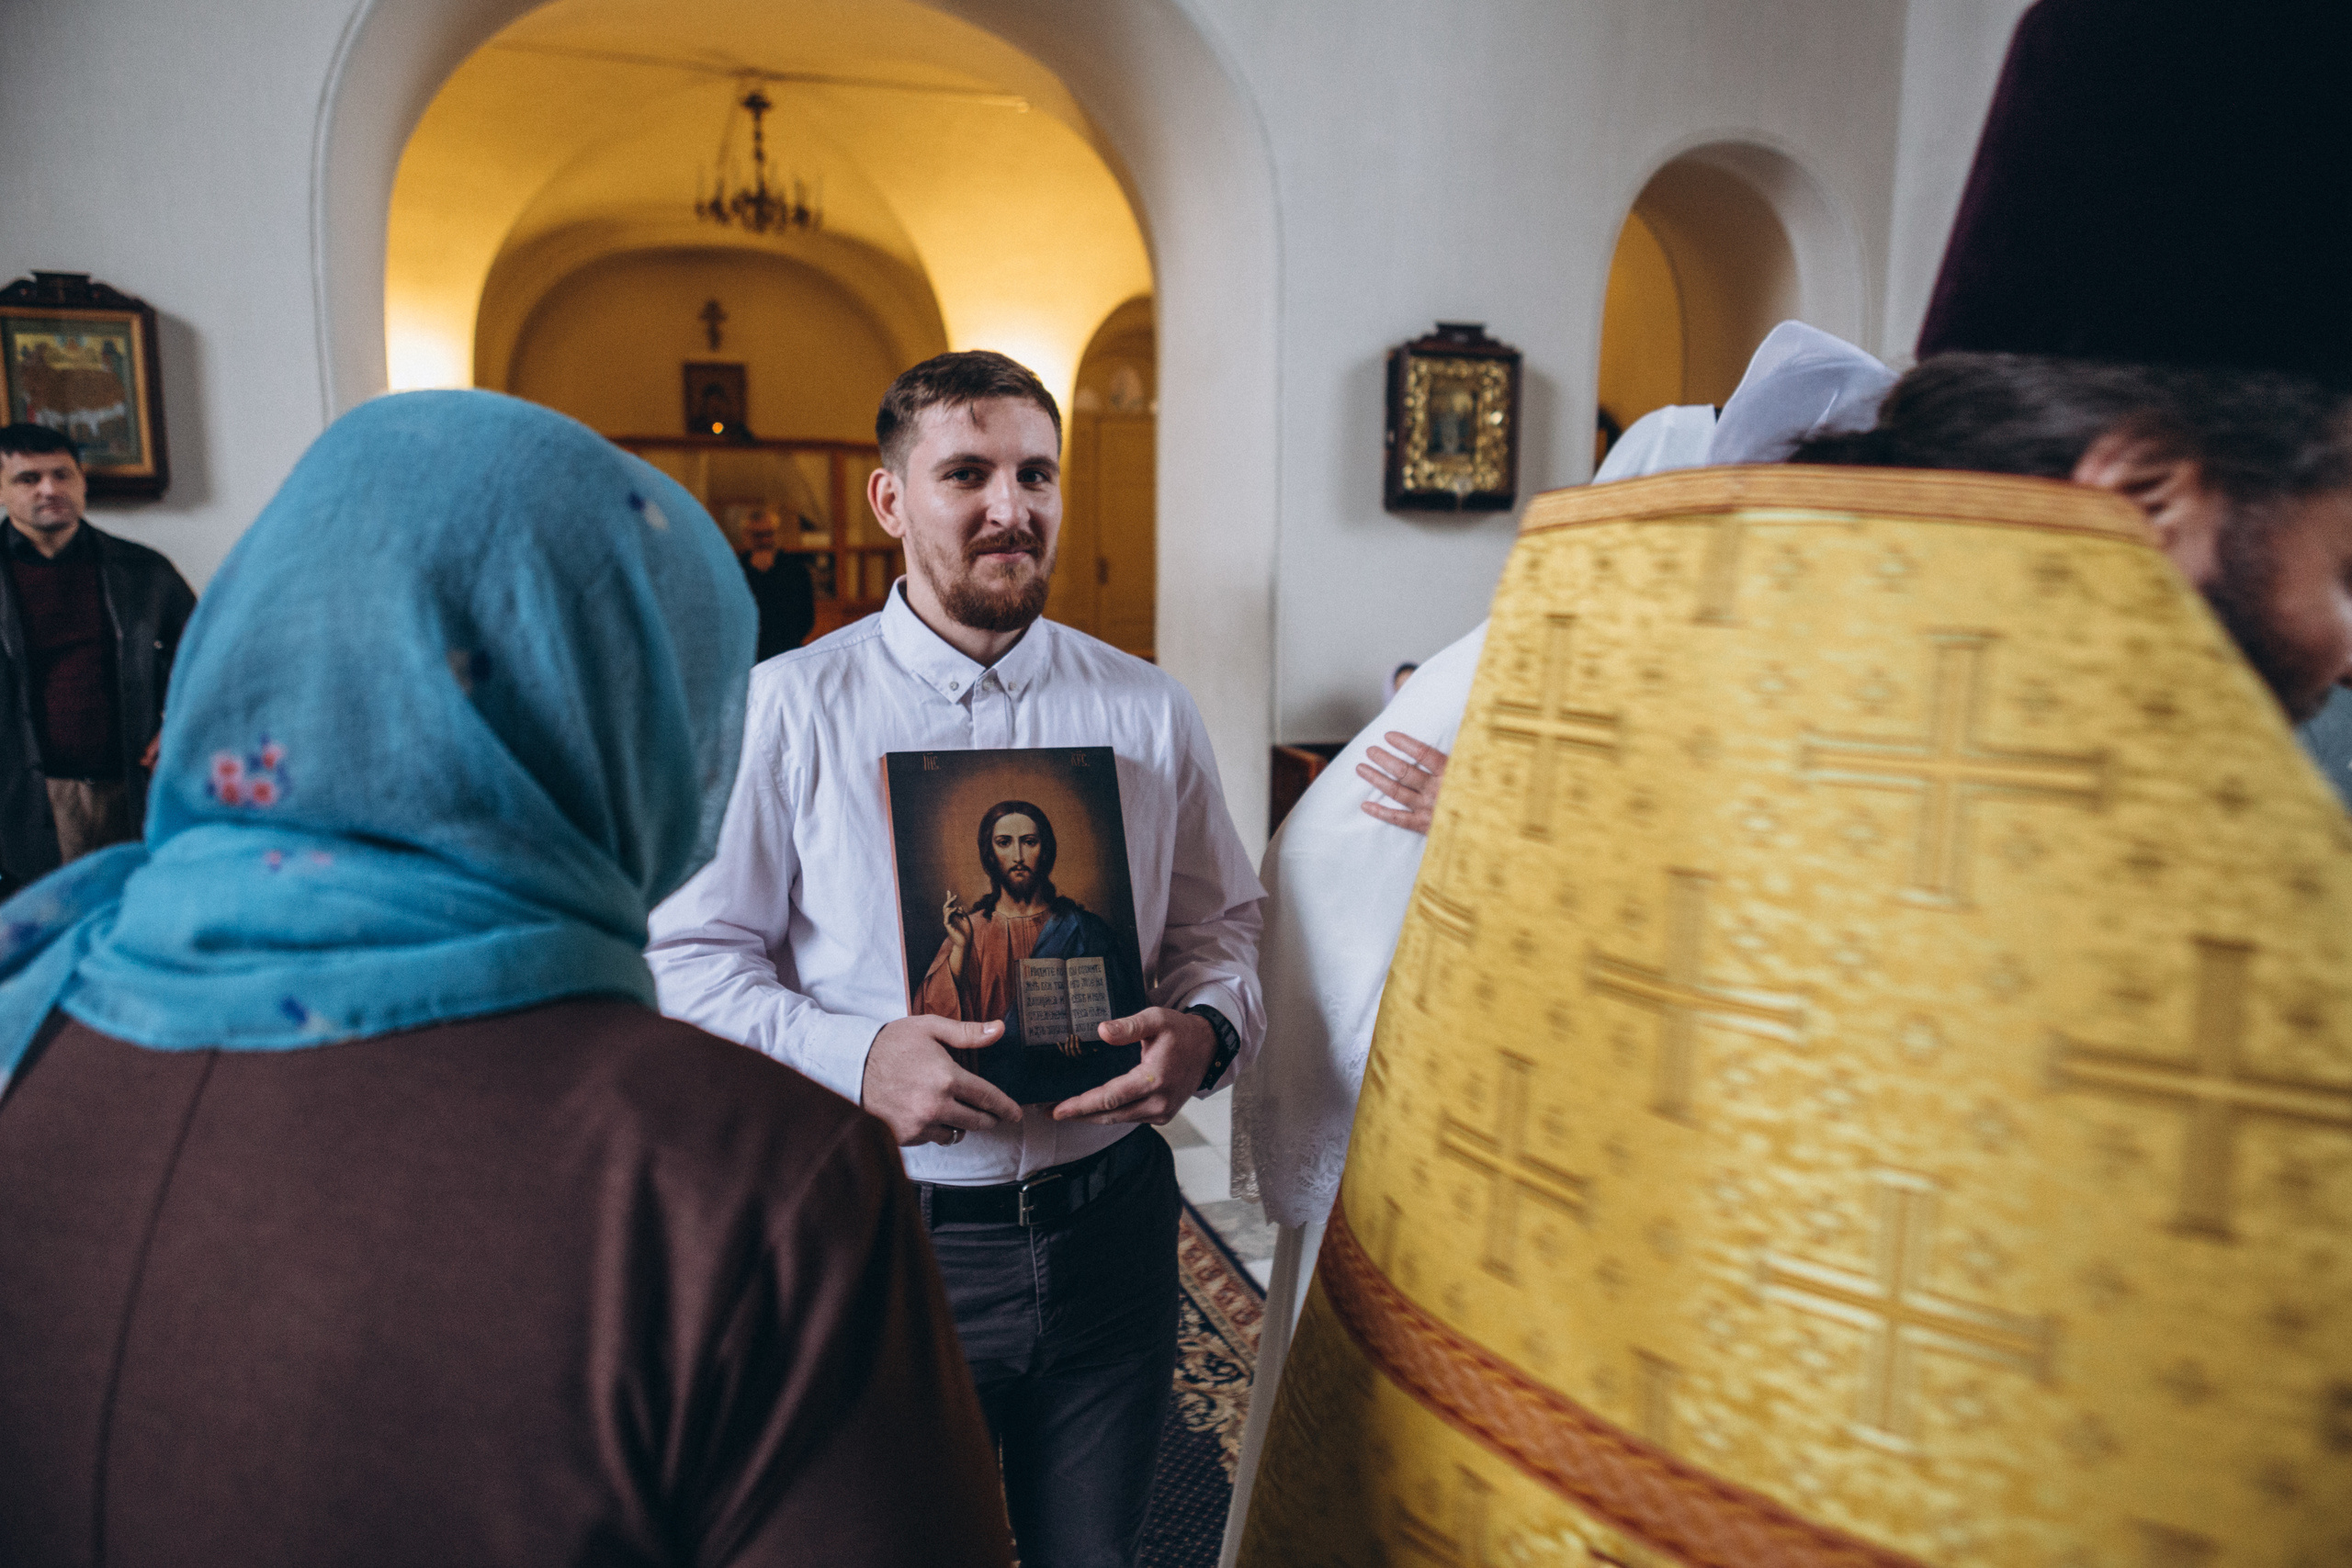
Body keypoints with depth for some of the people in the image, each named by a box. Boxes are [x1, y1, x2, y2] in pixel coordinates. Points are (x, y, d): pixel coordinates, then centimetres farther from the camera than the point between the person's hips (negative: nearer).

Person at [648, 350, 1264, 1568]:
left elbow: (1220, 920, 8)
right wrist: (853, 1057, -22)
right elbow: (690, 953, -7)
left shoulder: (1147, 711, 2)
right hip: (880, 1239, -2)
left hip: (1107, 1227, 3)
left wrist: (1203, 1031, -14)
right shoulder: (785, 708, -6)